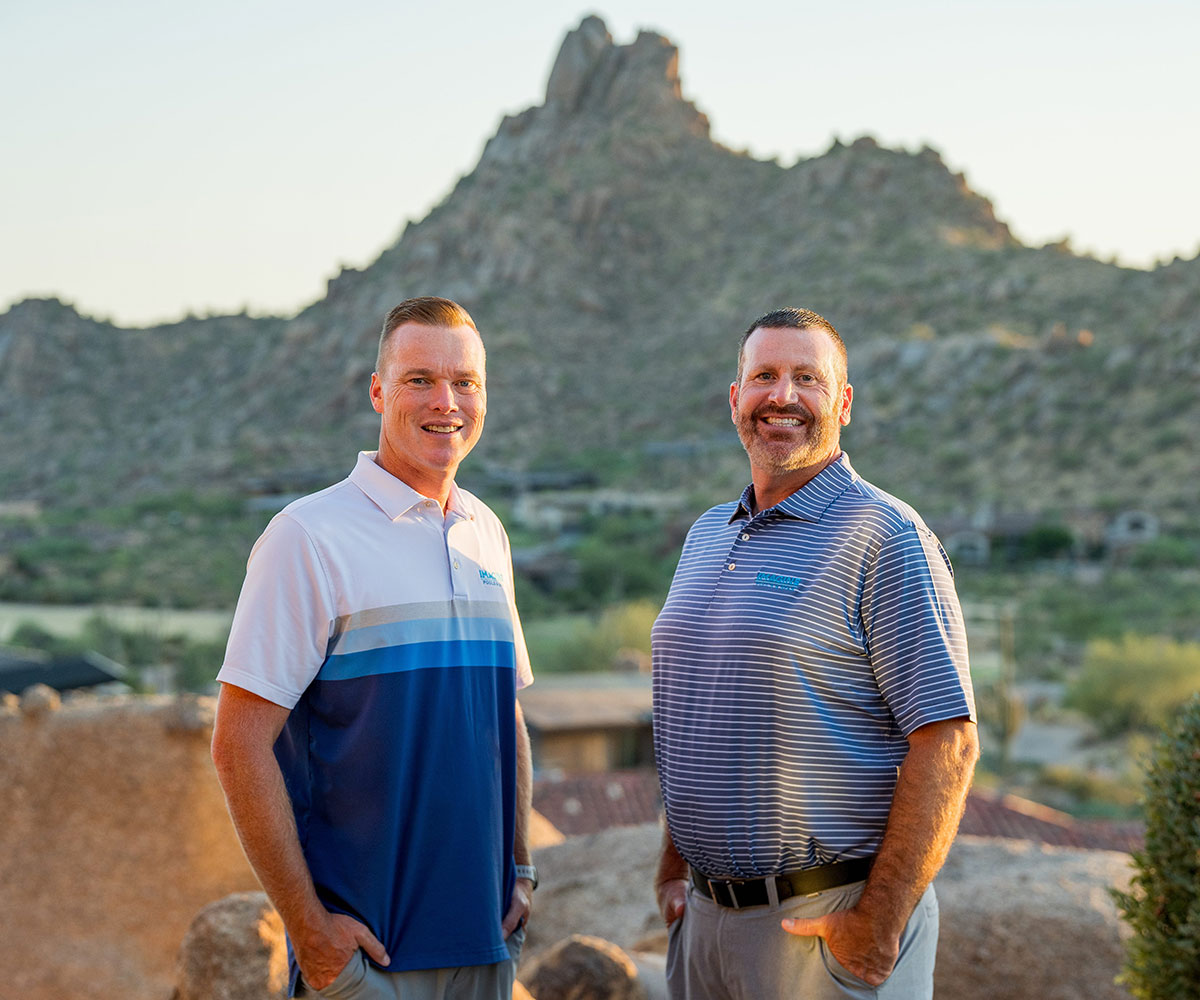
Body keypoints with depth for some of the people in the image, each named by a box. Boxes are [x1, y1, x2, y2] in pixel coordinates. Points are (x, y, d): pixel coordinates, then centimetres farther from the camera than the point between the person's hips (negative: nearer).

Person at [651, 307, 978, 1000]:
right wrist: (676, 866, 14)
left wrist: (880, 924, -19)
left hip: (828, 920, -6)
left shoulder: (884, 537, -10)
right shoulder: (708, 535, 12)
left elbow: (947, 742, -16)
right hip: (705, 914, 7)